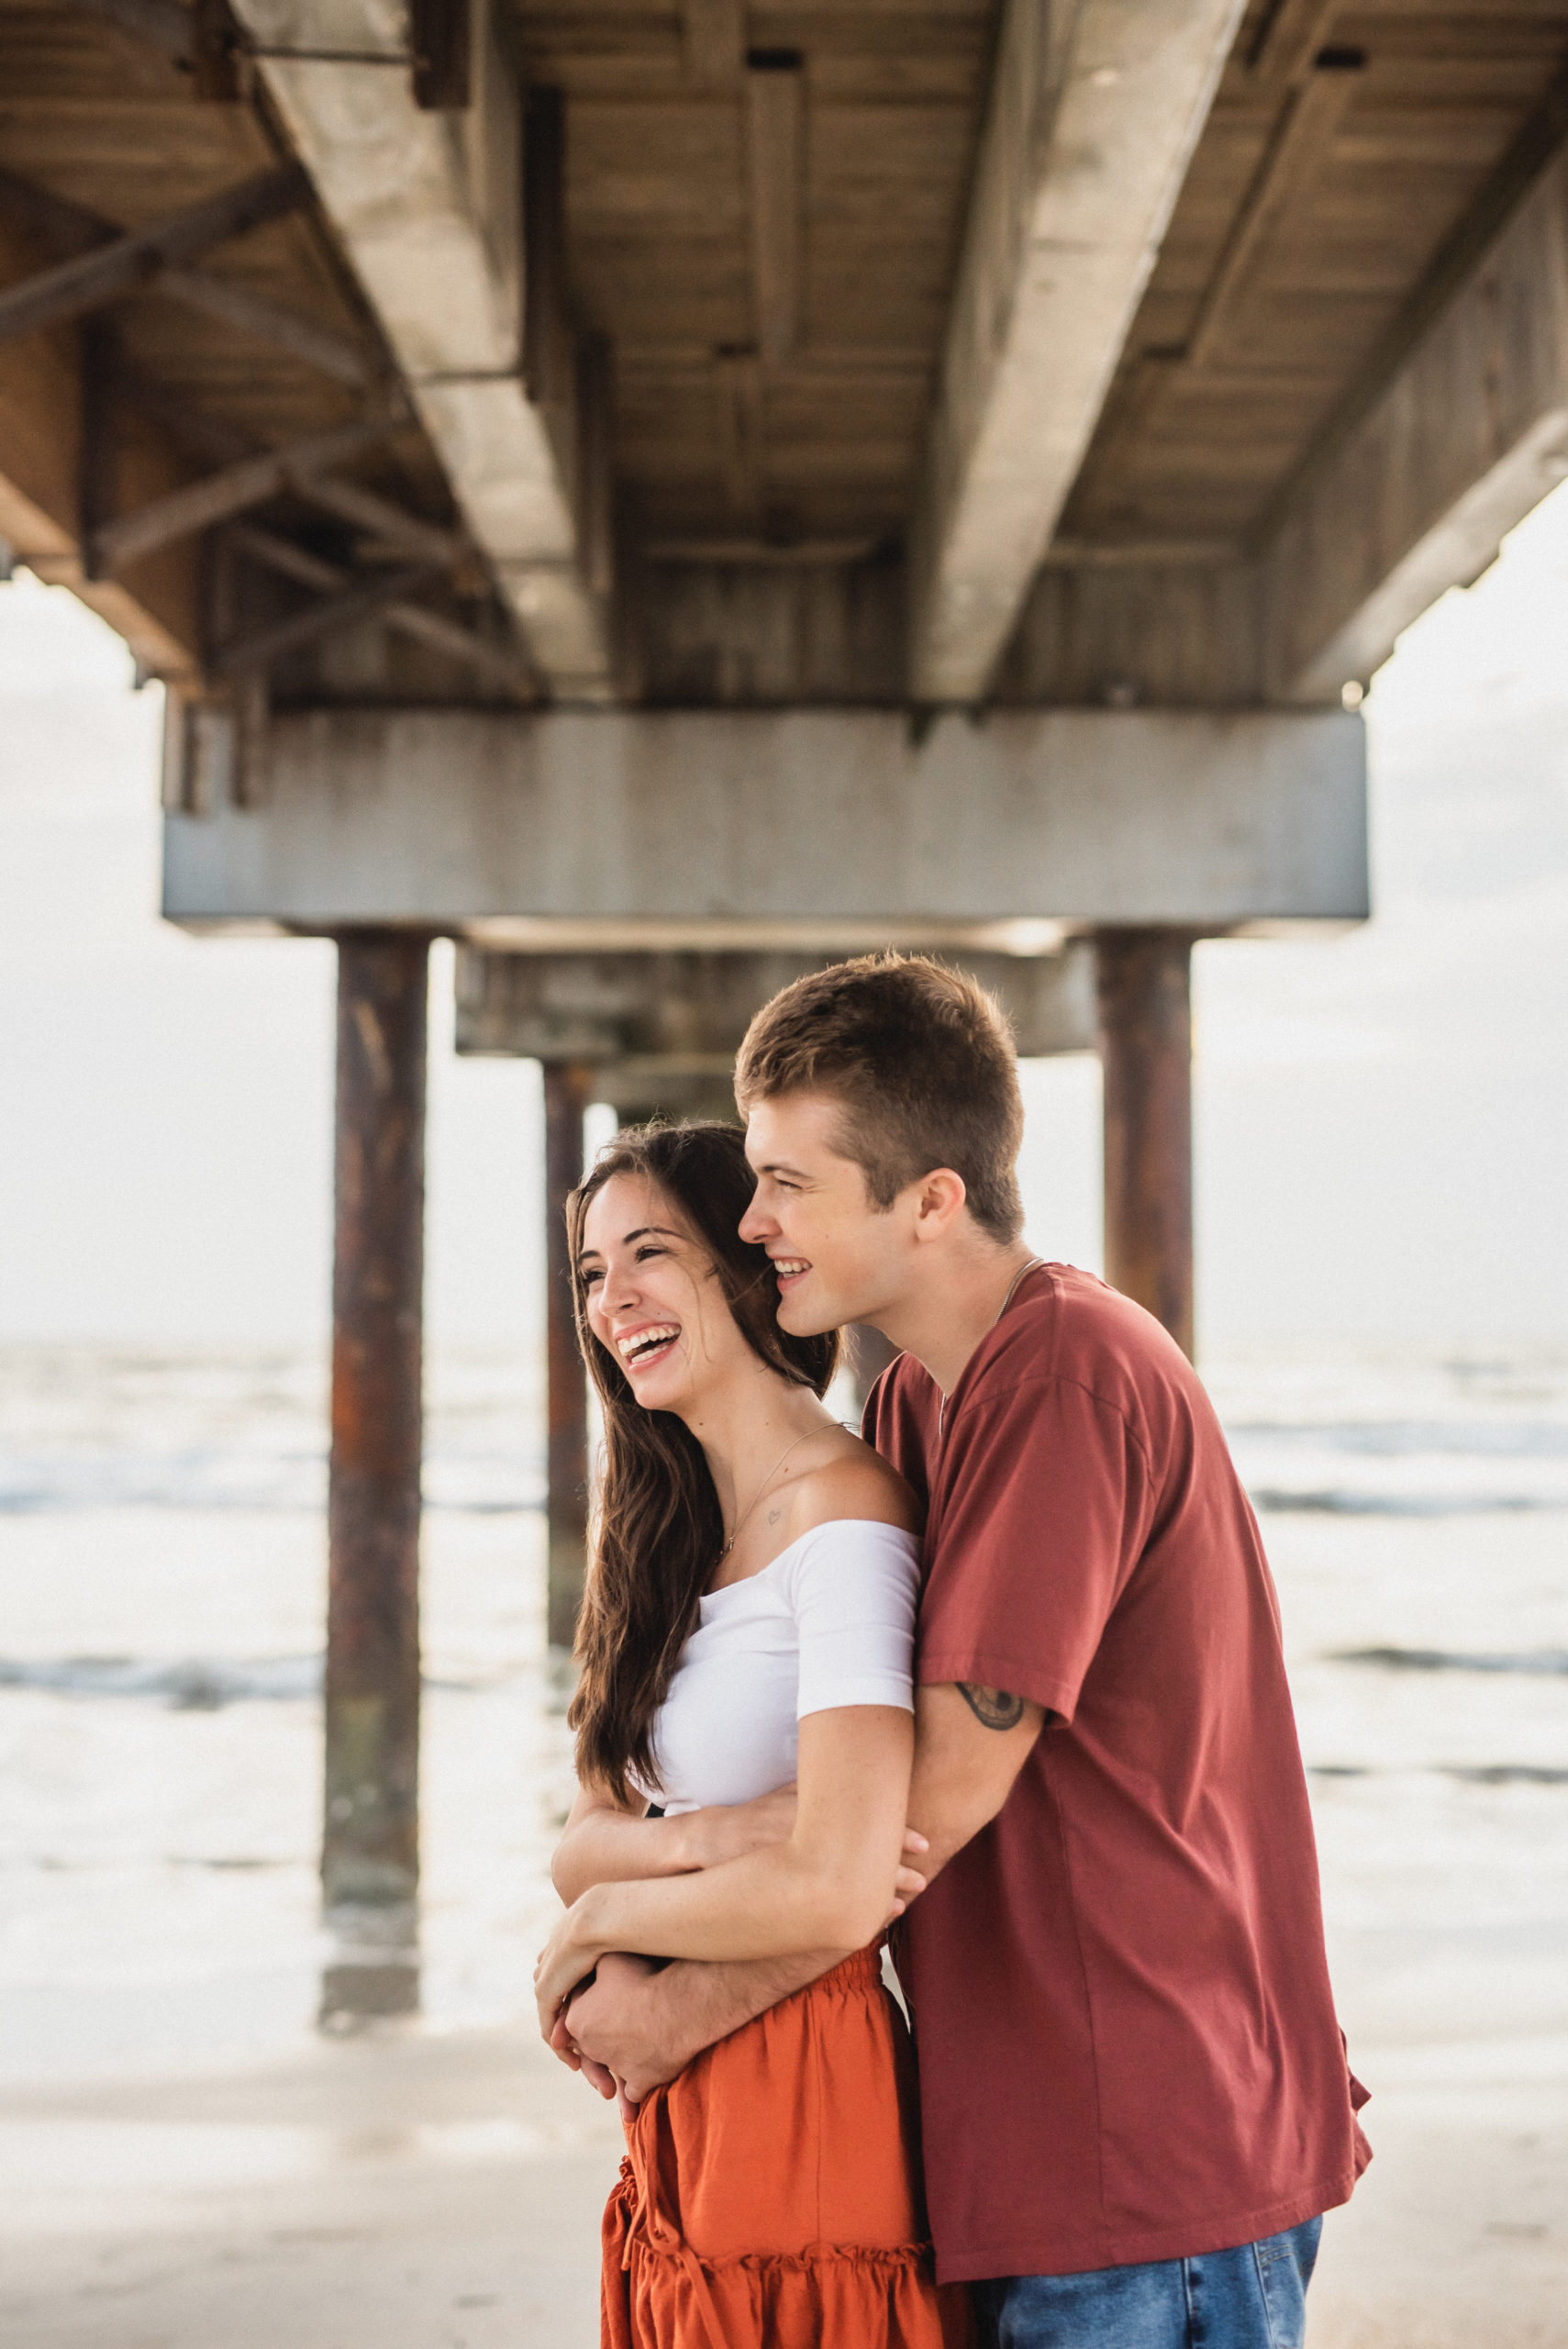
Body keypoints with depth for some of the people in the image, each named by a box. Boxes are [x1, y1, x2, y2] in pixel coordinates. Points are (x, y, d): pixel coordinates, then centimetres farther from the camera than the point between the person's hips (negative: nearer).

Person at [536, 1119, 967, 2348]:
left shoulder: (844, 1511, -17)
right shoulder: (671, 1535, 10)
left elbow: (838, 1893, -25)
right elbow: (580, 1845, 4)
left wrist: (598, 1924, -9)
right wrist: (696, 1838, -18)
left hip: (804, 2109, -8)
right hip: (685, 2115, 8)